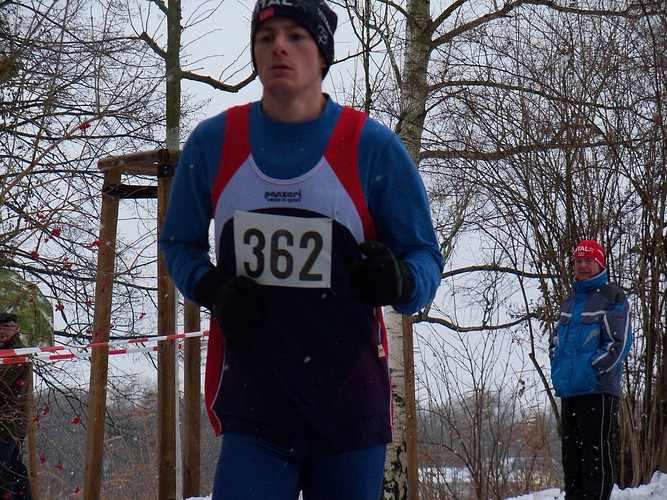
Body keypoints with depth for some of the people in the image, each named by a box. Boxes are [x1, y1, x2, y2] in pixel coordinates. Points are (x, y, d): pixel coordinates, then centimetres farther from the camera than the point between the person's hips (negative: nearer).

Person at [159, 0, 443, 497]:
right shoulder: (213, 143, 3)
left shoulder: (373, 147, -3)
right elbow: (180, 243, 16)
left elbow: (425, 259, 2)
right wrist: (211, 288, -7)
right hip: (252, 404, 0)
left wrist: (399, 282, -23)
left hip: (350, 404, 0)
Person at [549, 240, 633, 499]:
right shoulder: (569, 302, 20)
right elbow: (556, 340, 28)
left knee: (597, 455, -9)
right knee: (571, 454, 9)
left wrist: (593, 368, -14)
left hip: (598, 390, -8)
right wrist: (558, 368, 12)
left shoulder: (611, 297, -2)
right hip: (568, 390, 8)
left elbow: (620, 341, -10)